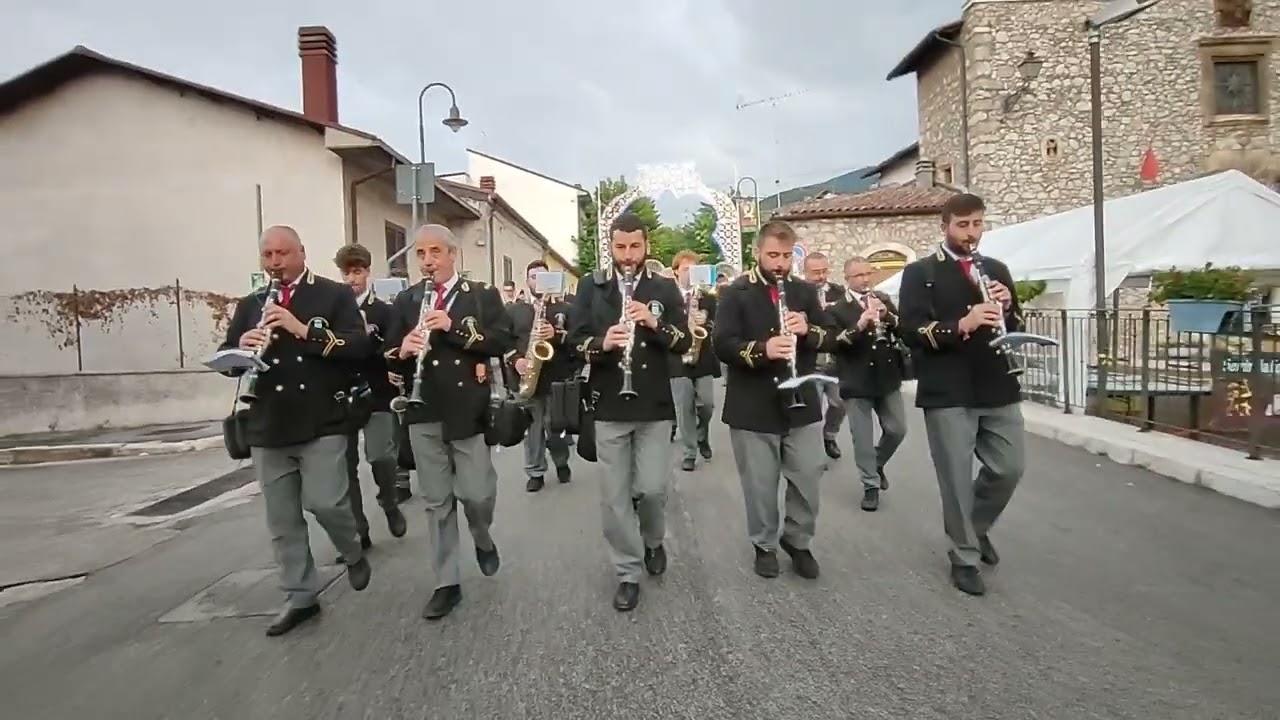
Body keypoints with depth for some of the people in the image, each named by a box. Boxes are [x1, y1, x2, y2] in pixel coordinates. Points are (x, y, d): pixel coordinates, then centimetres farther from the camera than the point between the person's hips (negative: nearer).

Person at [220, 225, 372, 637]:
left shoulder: (335, 295, 0)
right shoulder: (250, 305, 14)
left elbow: (358, 347, -11)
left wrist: (303, 330, -21)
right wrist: (241, 346, -11)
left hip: (322, 422, -4)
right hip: (268, 427, 5)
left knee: (324, 502, -10)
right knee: (281, 519, 8)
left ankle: (354, 555, 22)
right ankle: (301, 597, 21)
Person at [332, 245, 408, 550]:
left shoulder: (383, 311, 2)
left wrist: (370, 335, -19)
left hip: (376, 395, -2)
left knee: (380, 457, -12)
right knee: (346, 465, 3)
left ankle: (389, 504, 18)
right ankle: (357, 530, 14)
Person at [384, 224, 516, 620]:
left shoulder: (483, 295, 2)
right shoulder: (405, 300, 11)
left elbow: (504, 342, -10)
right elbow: (389, 355, 9)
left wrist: (454, 327, -20)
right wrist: (403, 350, -14)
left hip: (468, 409, -2)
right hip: (423, 413, 3)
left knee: (477, 493, -1)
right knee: (436, 501, 7)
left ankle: (483, 539, 33)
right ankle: (447, 583, 18)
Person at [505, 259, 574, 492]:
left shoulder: (564, 309, 7)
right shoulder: (513, 310, 10)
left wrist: (557, 335, -18)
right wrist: (515, 359, -13)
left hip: (557, 379, -1)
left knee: (556, 428, 5)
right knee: (532, 429, 5)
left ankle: (562, 463, 28)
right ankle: (535, 473, 16)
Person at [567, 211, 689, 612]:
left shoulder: (665, 288, 4)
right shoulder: (591, 288, 4)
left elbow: (684, 343, 0)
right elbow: (574, 341, -2)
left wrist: (655, 324, -18)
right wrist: (601, 343, -22)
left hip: (655, 406, 0)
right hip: (609, 407, 0)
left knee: (653, 488, 1)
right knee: (614, 496, 3)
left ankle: (653, 540, 34)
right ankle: (628, 575, 18)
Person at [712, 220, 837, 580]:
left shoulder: (806, 291, 8)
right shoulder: (736, 293, -4)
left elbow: (831, 338, 7)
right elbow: (722, 345, -13)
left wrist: (808, 331, -15)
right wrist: (762, 349, -30)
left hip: (801, 404, 3)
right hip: (752, 409, -3)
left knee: (808, 480, 9)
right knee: (760, 485, 8)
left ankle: (797, 541, 30)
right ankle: (764, 545, 28)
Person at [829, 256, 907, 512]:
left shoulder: (884, 299, 8)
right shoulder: (838, 308, -7)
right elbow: (835, 344, -17)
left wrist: (887, 316, -16)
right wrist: (859, 325, -30)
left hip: (887, 378, 4)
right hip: (857, 382, -4)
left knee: (897, 430, 11)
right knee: (862, 438, 2)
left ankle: (878, 463, 37)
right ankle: (871, 486, 15)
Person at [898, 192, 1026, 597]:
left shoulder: (996, 270, 15)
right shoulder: (921, 273, -2)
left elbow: (1015, 328, 17)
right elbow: (912, 331, -12)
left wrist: (1007, 306, -4)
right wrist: (961, 325, -26)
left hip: (999, 389, 5)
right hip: (947, 393, -5)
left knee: (1009, 469, 10)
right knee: (957, 479, 2)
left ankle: (976, 526, 36)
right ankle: (964, 557, 17)